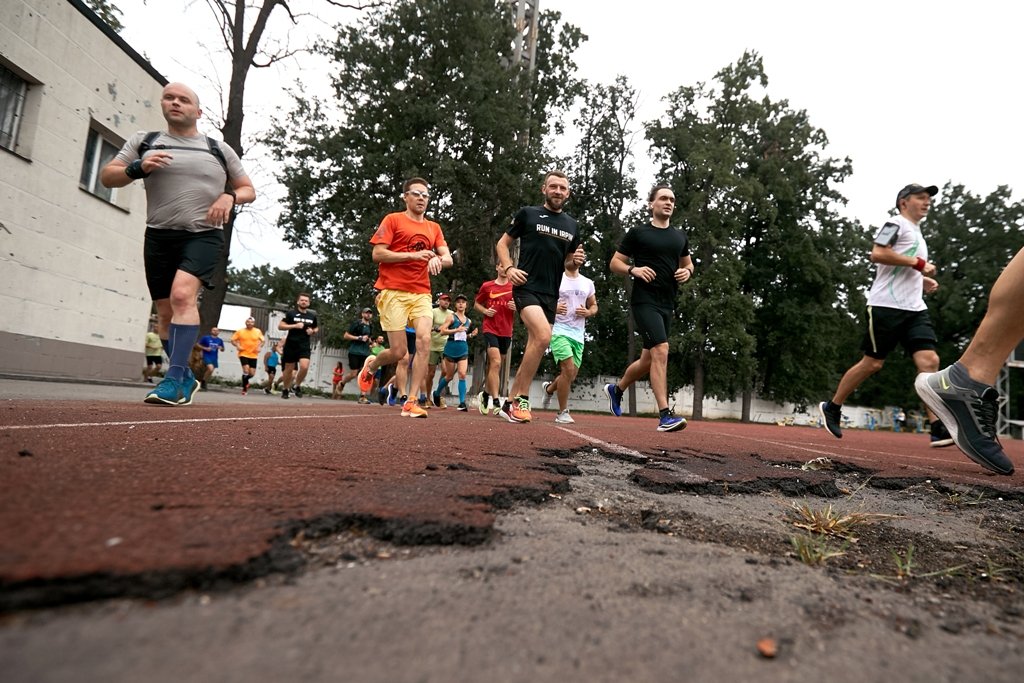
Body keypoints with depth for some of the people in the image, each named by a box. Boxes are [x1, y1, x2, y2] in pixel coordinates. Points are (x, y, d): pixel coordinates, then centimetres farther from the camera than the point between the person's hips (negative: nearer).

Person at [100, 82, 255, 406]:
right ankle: (186, 377, 22)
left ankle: (174, 379, -25)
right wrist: (137, 168, -9)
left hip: (204, 235, -3)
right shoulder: (144, 141, 12)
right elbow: (106, 176, 11)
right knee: (165, 312, 6)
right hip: (160, 236, 3)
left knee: (182, 294, -26)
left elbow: (248, 189, 15)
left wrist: (230, 196, -7)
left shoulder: (219, 149, 10)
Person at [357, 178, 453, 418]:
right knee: (399, 352, -5)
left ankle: (411, 402, -9)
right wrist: (413, 255, -14)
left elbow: (448, 258, 10)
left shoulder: (434, 228, 17)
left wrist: (438, 259, -14)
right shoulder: (393, 220, 3)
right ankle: (371, 365, 30)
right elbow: (377, 254, -5)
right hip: (393, 292, -4)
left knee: (424, 341, -16)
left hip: (421, 294, 4)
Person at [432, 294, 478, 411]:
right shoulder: (451, 316, -1)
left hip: (463, 350, 4)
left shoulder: (468, 321, 14)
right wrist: (457, 330, -20)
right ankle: (437, 393, 33)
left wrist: (471, 335, 7)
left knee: (462, 374, -11)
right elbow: (443, 331, -10)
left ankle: (462, 402, -10)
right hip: (451, 348, -3)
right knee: (449, 376, 6)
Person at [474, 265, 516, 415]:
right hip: (490, 330, -3)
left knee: (493, 365, 13)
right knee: (496, 363, -18)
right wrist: (485, 311, -6)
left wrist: (516, 307, -9)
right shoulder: (487, 286, 5)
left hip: (506, 332, 3)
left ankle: (485, 395, 32)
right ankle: (496, 402, -20)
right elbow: (476, 304, 14)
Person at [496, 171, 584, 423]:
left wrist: (577, 259, 2)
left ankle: (512, 401, 18)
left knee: (535, 346, 6)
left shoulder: (572, 225, 16)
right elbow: (502, 244, 6)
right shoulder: (528, 214, 3)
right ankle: (521, 398, -12)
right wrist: (508, 268, -12)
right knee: (543, 335, -26)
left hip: (551, 294, 6)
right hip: (527, 287, -6)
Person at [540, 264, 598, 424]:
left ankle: (548, 388, 40)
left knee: (571, 375, 6)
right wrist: (553, 308, -19)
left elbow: (594, 306, 20)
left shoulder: (588, 283, 13)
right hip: (559, 331, -5)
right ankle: (562, 413, -4)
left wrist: (587, 312, -3)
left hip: (578, 335, 5)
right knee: (568, 369, -19)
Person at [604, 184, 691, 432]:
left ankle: (616, 389, 37)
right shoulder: (637, 232, 1)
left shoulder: (680, 236, 16)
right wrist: (633, 269, -16)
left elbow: (688, 264, 28)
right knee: (661, 350, -21)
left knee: (648, 360, 12)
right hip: (645, 301, -6)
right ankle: (665, 415, -18)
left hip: (667, 305, 7)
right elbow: (614, 263, 3)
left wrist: (687, 272, 4)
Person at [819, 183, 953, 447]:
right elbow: (877, 254, -18)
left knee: (929, 361, -8)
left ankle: (938, 429, -11)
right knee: (872, 363, -4)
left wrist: (923, 281, 17)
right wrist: (918, 263, -14)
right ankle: (831, 408, 12)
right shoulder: (896, 223, -1)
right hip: (887, 306, -8)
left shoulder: (917, 233, 27)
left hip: (915, 308, 8)